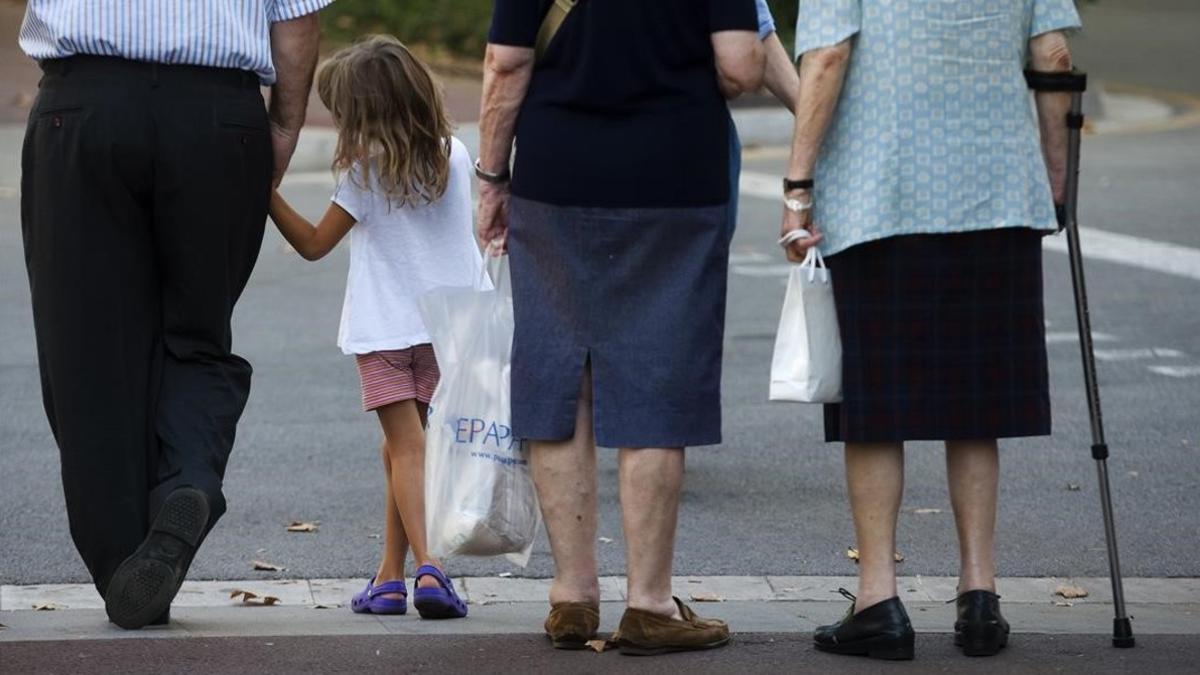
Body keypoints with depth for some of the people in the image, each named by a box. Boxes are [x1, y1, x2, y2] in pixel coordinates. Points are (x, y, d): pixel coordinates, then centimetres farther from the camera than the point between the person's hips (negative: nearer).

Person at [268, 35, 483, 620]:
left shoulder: (366, 172, -9)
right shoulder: (453, 156, 3)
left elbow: (314, 244, -2)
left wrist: (267, 193, 1)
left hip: (384, 330, -4)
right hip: (443, 325, 4)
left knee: (406, 448, -7)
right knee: (403, 447, 13)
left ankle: (427, 567, -22)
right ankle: (390, 575, 13)